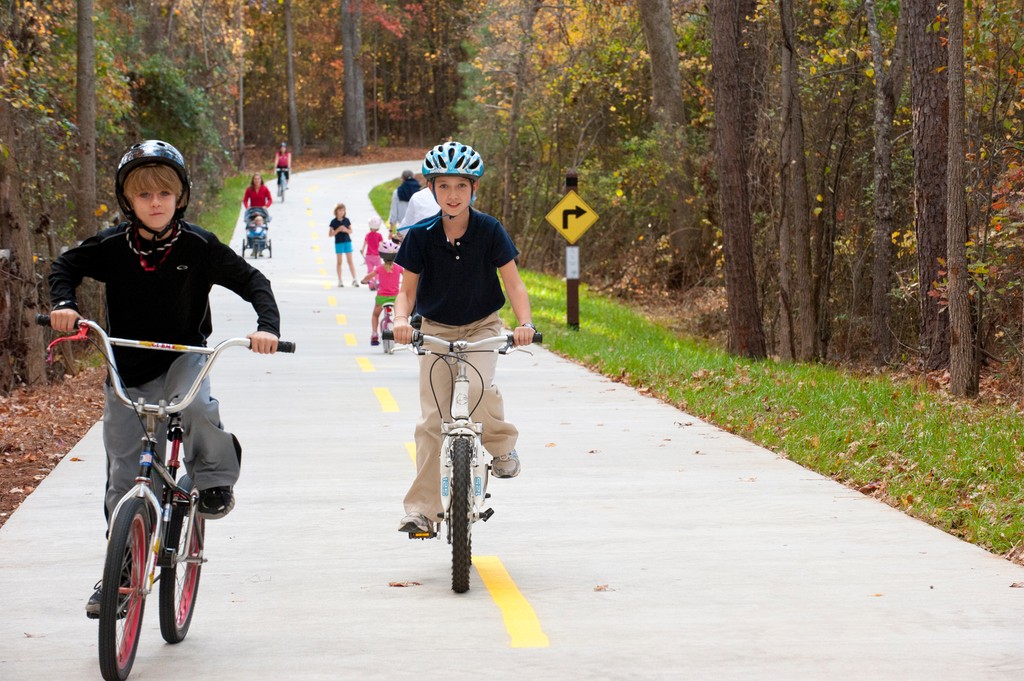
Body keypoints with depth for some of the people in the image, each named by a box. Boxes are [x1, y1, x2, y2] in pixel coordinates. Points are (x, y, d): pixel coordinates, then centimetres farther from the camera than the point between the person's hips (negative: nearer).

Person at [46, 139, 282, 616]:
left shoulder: (198, 247, -11)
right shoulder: (111, 247, -7)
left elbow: (252, 280, -5)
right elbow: (65, 267, 9)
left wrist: (267, 325, -22)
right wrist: (64, 304, -10)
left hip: (184, 356, -1)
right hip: (127, 369, 2)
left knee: (195, 404, -37)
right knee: (123, 478, 0)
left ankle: (215, 478, -7)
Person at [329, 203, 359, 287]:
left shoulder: (346, 220, 3)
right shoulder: (334, 222, -5)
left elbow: (351, 231, 10)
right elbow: (330, 234, -5)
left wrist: (346, 230, -12)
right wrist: (338, 230, -18)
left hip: (347, 242, 2)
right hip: (338, 243, -2)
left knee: (350, 261, 2)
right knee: (339, 262, 4)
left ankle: (354, 279, 3)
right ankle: (340, 281, 9)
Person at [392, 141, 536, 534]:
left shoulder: (489, 231, -13)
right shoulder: (420, 236, -11)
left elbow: (512, 282, -11)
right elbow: (407, 290, -5)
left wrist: (525, 323, -27)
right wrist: (401, 320, -26)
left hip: (481, 328, -1)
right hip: (436, 329, 1)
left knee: (478, 385, -31)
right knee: (431, 421, -6)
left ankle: (502, 444, 0)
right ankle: (421, 509, -3)